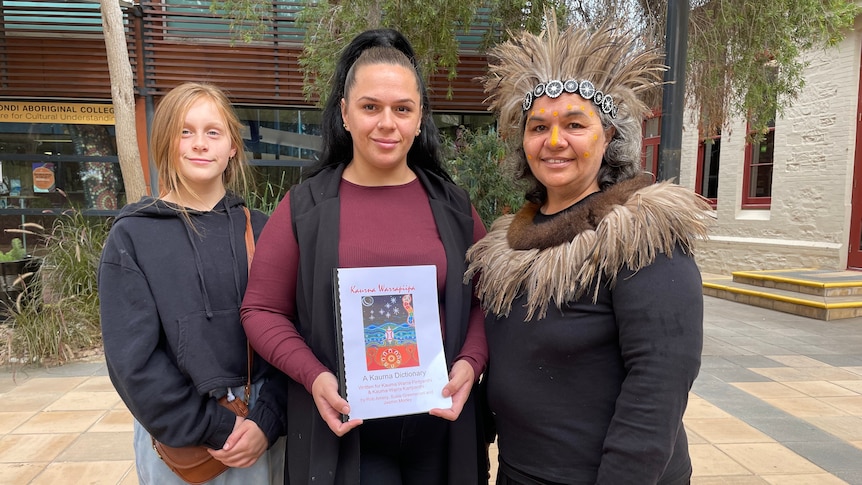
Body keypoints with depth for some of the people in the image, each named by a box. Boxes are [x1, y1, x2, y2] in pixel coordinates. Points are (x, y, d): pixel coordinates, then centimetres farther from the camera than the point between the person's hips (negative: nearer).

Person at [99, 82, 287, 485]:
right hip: (177, 439, -1)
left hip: (259, 429, 2)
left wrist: (267, 420, -14)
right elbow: (132, 357, -10)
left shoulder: (260, 231, 0)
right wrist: (211, 429, -13)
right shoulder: (132, 237, -5)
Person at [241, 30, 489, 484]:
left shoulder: (451, 204, 2)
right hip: (344, 429, -2)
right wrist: (314, 377, -15)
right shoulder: (305, 205, -4)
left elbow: (486, 298, 5)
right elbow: (262, 310, -1)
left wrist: (470, 362, -11)